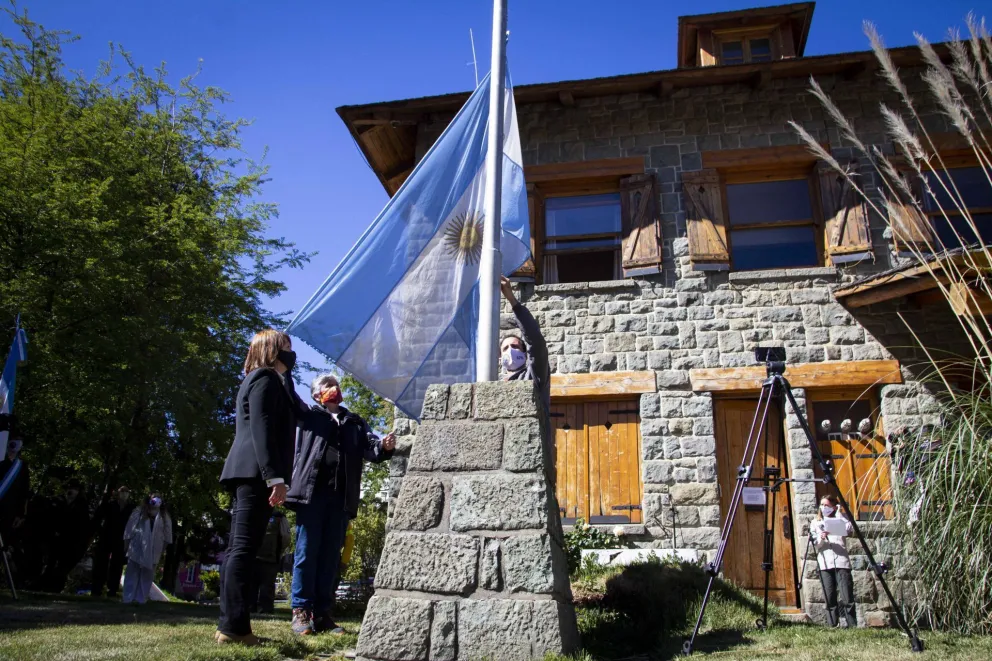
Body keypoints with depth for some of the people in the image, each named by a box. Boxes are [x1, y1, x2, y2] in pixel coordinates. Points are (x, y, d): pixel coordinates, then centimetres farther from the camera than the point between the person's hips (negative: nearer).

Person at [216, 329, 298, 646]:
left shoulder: (259, 379, 24)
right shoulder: (266, 378, -5)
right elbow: (261, 431, -17)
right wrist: (275, 477, -23)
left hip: (246, 474, 10)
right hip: (256, 473, -10)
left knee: (238, 549, 8)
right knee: (244, 548, -11)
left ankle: (228, 625, 12)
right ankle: (234, 627, -11)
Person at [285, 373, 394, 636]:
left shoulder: (355, 422, 21)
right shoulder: (309, 415, 14)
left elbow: (369, 449, 7)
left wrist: (384, 447, -14)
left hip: (341, 496, 3)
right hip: (312, 490, -2)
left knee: (331, 555, 5)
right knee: (307, 551, -2)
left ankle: (322, 612, 10)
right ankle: (301, 611, 3)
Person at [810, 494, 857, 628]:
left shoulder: (838, 519, 17)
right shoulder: (815, 522, 19)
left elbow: (848, 529, -4)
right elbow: (813, 541, 6)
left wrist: (838, 514, 0)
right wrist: (821, 538, -15)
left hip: (841, 561, -1)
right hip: (825, 563, 1)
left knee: (847, 597, -9)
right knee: (830, 599, -3)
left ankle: (853, 626, -6)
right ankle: (833, 626, 0)